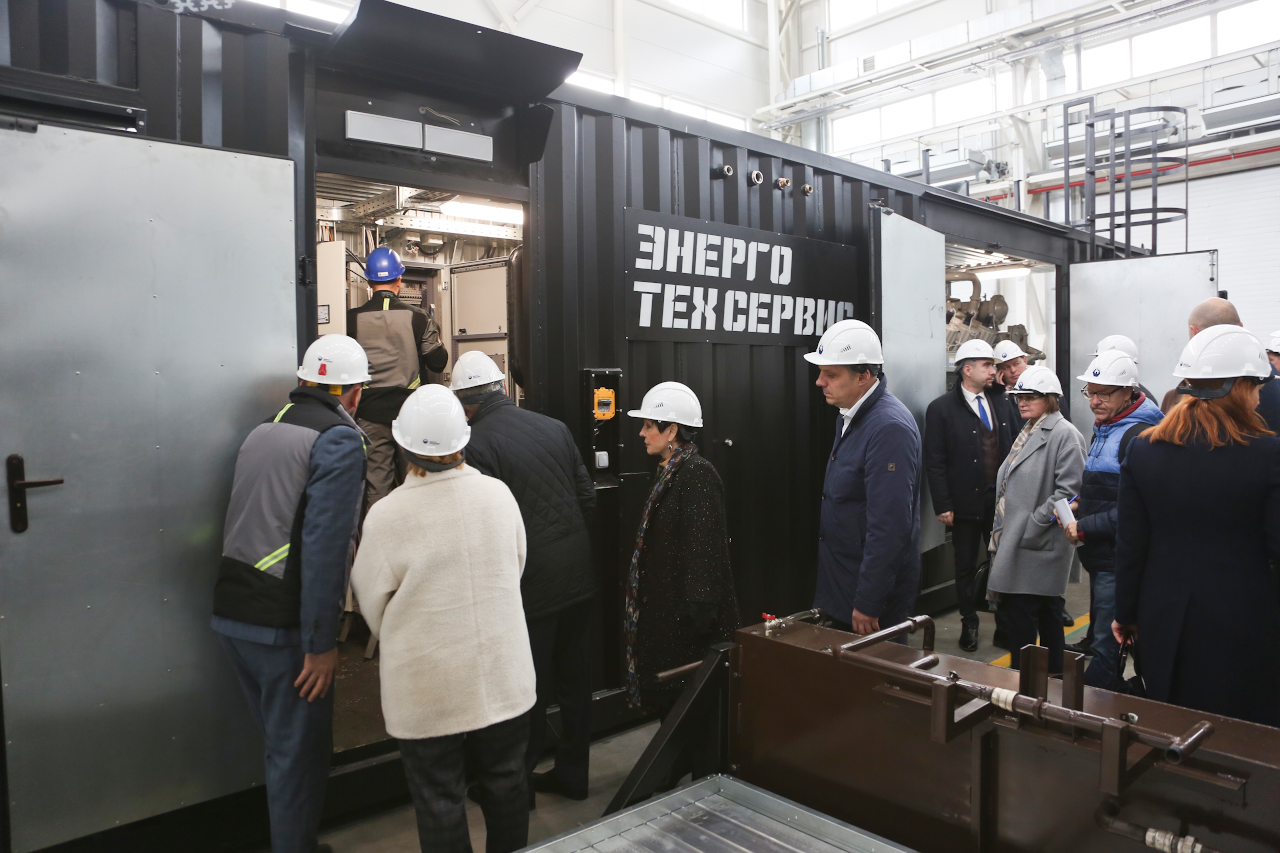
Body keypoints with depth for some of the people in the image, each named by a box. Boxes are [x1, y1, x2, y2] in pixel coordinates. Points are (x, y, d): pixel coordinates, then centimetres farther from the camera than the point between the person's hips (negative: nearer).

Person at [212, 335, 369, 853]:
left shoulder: (261, 431, 12)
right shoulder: (340, 440, -13)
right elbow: (324, 547, -21)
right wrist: (322, 643, -17)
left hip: (231, 615, 8)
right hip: (283, 626, -8)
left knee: (283, 745, 22)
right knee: (299, 755, 7)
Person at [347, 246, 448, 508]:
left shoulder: (353, 319, -6)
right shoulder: (417, 318, -6)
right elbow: (438, 362, -2)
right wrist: (433, 334, 16)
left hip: (369, 413, 0)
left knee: (375, 482, 7)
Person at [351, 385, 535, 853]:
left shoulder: (385, 516, -17)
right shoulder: (498, 493, -8)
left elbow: (372, 605, -3)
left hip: (427, 687, -3)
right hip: (504, 677, 3)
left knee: (439, 801, 13)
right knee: (505, 784, 20)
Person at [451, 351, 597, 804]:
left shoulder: (475, 444, -13)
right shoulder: (554, 427, 5)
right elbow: (588, 497, 7)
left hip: (530, 582, -6)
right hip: (578, 575, 6)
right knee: (574, 676, 17)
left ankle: (517, 782, 25)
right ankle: (572, 772, 33)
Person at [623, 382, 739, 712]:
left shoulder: (698, 474, -19)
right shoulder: (667, 472, 10)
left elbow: (704, 549, -22)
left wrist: (699, 614, -23)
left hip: (687, 615, -9)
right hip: (664, 608, 9)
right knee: (667, 696, 18)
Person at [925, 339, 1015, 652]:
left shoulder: (1000, 403, 7)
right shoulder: (941, 409, -8)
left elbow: (1010, 448, 11)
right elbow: (935, 462, -9)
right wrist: (943, 506, -12)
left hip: (1001, 499, 4)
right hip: (966, 503, -3)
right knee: (966, 567, 9)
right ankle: (969, 624, 24)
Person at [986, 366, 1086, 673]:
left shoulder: (1064, 434, -11)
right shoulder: (1027, 432, 17)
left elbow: (1068, 491, -18)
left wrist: (1031, 526, -18)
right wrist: (1002, 532, 14)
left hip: (1038, 543, -9)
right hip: (1017, 539, 9)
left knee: (1021, 611, -6)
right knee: (1044, 611, 17)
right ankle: (1054, 675, 27)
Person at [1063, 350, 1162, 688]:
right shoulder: (1104, 428, 14)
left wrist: (1084, 527, -18)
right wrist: (1078, 506, 10)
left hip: (1120, 559, -10)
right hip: (1100, 556, 11)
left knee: (1105, 649, -5)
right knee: (1099, 637, 20)